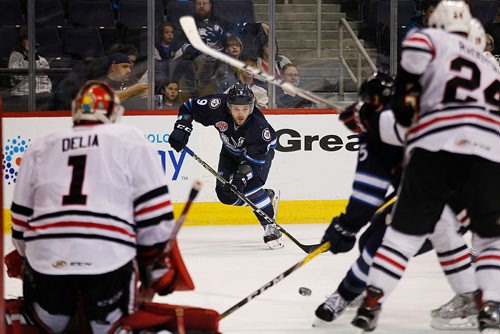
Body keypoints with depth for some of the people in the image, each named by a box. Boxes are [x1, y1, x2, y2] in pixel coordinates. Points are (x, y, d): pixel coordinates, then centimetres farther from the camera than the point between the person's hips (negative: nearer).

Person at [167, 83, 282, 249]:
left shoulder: (259, 126, -39)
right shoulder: (218, 106, -33)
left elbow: (253, 159, -34)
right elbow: (188, 107, -17)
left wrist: (241, 176, -47)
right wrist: (181, 128, -27)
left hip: (260, 152, -4)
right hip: (231, 152, 5)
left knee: (251, 188, -28)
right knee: (226, 194, -9)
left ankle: (270, 228, -15)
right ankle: (267, 196, 17)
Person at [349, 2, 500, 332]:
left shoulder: (432, 40, 18)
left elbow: (415, 47, -7)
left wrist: (407, 95, 4)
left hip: (436, 146, -3)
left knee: (406, 229, 8)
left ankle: (372, 302, 2)